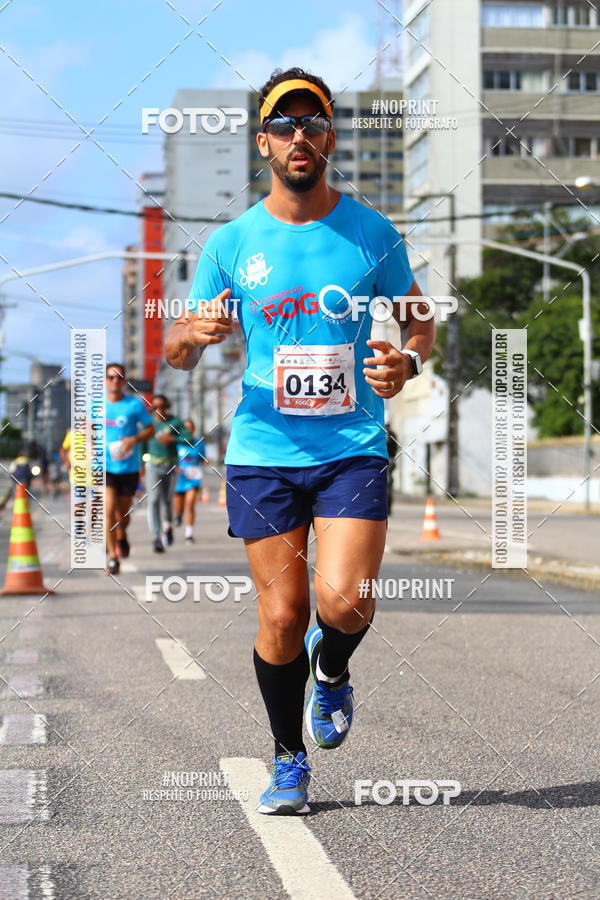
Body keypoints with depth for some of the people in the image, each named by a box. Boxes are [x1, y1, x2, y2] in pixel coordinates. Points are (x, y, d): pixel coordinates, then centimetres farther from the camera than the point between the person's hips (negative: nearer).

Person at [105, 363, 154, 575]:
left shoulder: (135, 404, -5)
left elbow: (150, 429, 2)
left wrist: (135, 439, -16)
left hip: (128, 467, 0)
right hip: (104, 466, 0)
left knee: (123, 511, 12)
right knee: (108, 510, -15)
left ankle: (121, 536, 48)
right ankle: (112, 559, -12)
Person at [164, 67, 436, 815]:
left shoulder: (372, 233, 3)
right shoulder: (231, 242, 3)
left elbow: (420, 321, 15)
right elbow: (176, 350, 8)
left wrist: (408, 362, -9)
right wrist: (195, 333, -16)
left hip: (354, 449, 0)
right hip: (263, 451, 1)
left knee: (344, 603, -16)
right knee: (281, 615, 0)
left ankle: (332, 670, 21)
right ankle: (289, 760, 21)